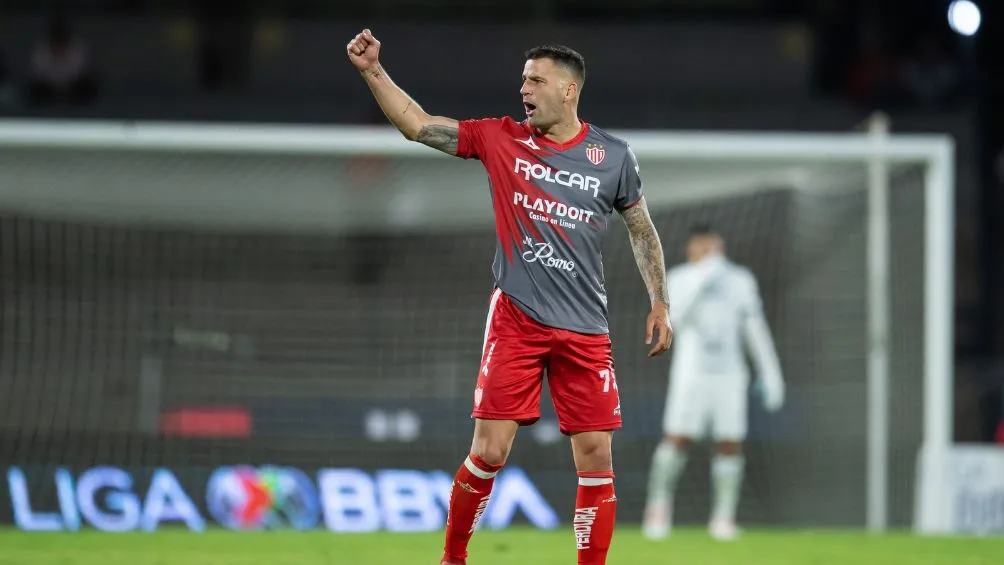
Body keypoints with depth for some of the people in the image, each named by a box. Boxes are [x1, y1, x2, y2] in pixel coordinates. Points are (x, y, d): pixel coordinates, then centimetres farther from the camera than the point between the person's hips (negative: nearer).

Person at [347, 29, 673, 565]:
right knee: (488, 454, -4)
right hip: (515, 320, -1)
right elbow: (416, 124, 1)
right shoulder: (500, 139, 1)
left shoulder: (613, 155, 2)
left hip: (584, 329, 1)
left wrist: (659, 303, 9)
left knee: (595, 457, -3)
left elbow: (642, 230, 13)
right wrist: (373, 71, -9)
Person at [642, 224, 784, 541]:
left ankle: (723, 517, 3)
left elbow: (755, 328, 12)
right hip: (691, 373, -2)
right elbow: (674, 318, -16)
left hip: (729, 375, 2)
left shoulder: (739, 280, 9)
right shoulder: (678, 279, 1)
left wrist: (770, 374, 7)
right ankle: (659, 505, 9)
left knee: (731, 444, -5)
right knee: (677, 440, -9)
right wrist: (702, 277, -23)